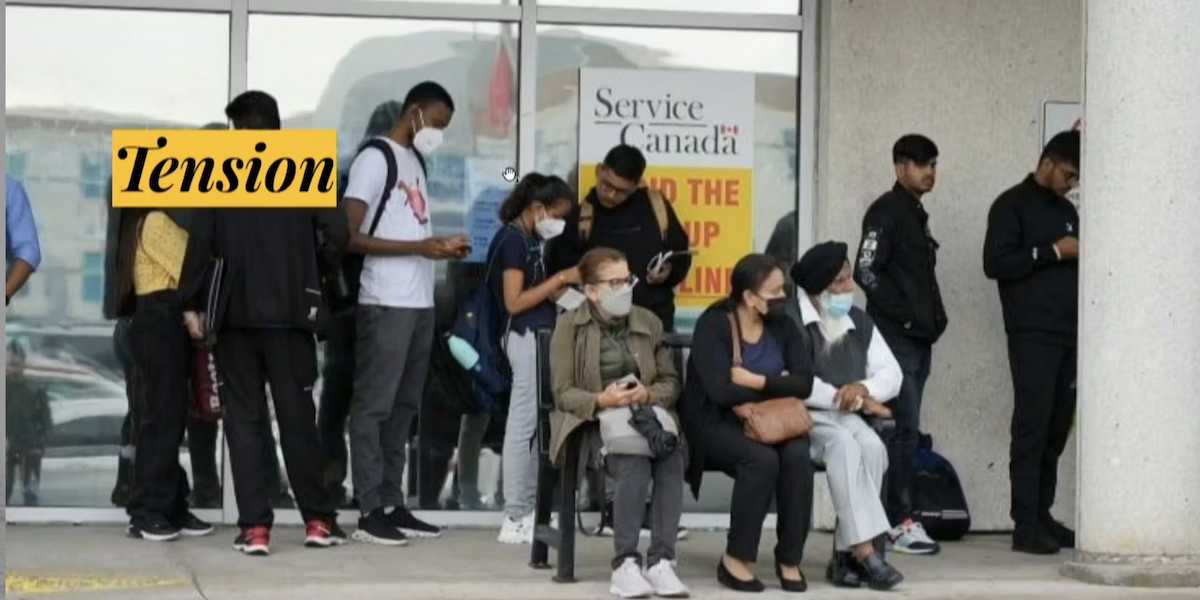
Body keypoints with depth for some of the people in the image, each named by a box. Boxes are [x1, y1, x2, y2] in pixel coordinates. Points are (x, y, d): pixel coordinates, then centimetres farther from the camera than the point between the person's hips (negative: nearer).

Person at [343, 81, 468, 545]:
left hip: (420, 303, 9)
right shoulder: (375, 159, -8)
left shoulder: (415, 162, 18)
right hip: (385, 304, -9)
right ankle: (370, 513, -5)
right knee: (373, 406, -5)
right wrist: (419, 247, -18)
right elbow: (351, 236, -14)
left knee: (404, 407, 10)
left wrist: (440, 246, 4)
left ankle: (393, 505, 15)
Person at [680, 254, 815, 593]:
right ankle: (737, 559, -20)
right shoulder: (713, 325, -9)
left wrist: (755, 381, -17)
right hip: (716, 424, -5)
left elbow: (804, 383, -6)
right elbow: (721, 390, -22)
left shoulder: (783, 327, 7)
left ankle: (789, 559, -16)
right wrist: (777, 387, -11)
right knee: (762, 459, -34)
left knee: (798, 457, -28)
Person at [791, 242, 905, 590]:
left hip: (846, 418, 6)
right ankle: (864, 552, -37)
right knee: (844, 444, -34)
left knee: (871, 446, -27)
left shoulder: (859, 321, 15)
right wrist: (843, 398, -12)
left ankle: (847, 554, -26)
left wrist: (863, 389, -13)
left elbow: (892, 375, 10)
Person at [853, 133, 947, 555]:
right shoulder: (886, 212, -7)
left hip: (919, 338, 9)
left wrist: (935, 317, 11)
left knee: (905, 429, 9)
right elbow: (866, 272, -16)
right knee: (905, 427, -11)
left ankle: (896, 516, 12)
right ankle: (901, 520, -10)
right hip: (896, 337, -9)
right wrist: (905, 316, -14)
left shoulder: (917, 214, 19)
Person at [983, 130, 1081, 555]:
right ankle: (1026, 525, -10)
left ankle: (1042, 517, 9)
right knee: (1032, 429, -9)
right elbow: (995, 263, -11)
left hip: (1069, 335, 7)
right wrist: (1053, 251, -12)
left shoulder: (1067, 210, 21)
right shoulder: (1012, 205, -1)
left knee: (1056, 431, 3)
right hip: (1032, 334, -7)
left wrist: (1082, 257, 7)